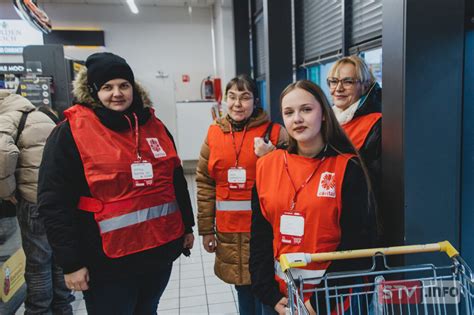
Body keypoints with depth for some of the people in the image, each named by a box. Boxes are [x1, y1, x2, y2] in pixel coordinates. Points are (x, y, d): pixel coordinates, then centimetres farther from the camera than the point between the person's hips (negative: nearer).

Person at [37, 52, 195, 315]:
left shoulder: (153, 126, 6)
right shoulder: (70, 133, -10)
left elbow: (176, 182, 12)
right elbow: (54, 203, -12)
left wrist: (187, 227, 14)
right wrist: (71, 262, -13)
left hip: (161, 250, 5)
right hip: (109, 262, -5)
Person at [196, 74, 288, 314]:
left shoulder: (274, 132, -4)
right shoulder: (214, 133, 5)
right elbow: (205, 183, 8)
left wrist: (269, 157, -17)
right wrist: (206, 228, 7)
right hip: (228, 229, 3)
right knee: (242, 286, 15)